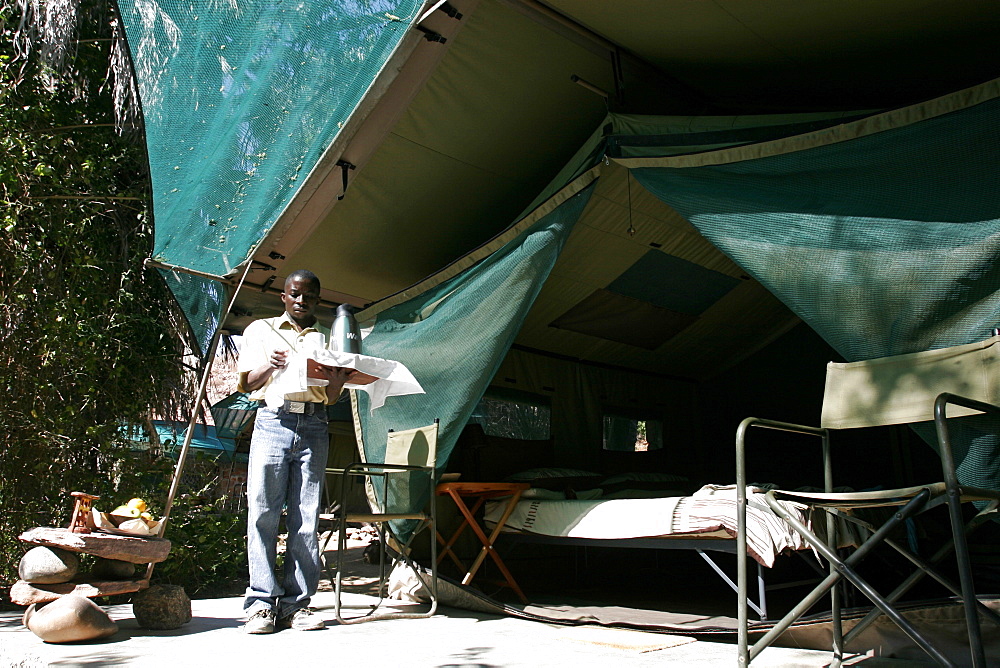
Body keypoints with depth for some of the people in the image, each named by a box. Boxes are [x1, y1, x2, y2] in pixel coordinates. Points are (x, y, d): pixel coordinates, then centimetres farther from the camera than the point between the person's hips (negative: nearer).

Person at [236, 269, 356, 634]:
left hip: (313, 426, 1)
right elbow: (246, 384, 10)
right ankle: (262, 602, 0)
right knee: (263, 513, -6)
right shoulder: (260, 330, 17)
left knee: (305, 519, -2)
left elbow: (331, 396, 16)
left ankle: (296, 604, 2)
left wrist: (337, 378, -8)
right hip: (272, 422, -1)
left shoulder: (328, 338, 21)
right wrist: (269, 366, -11)